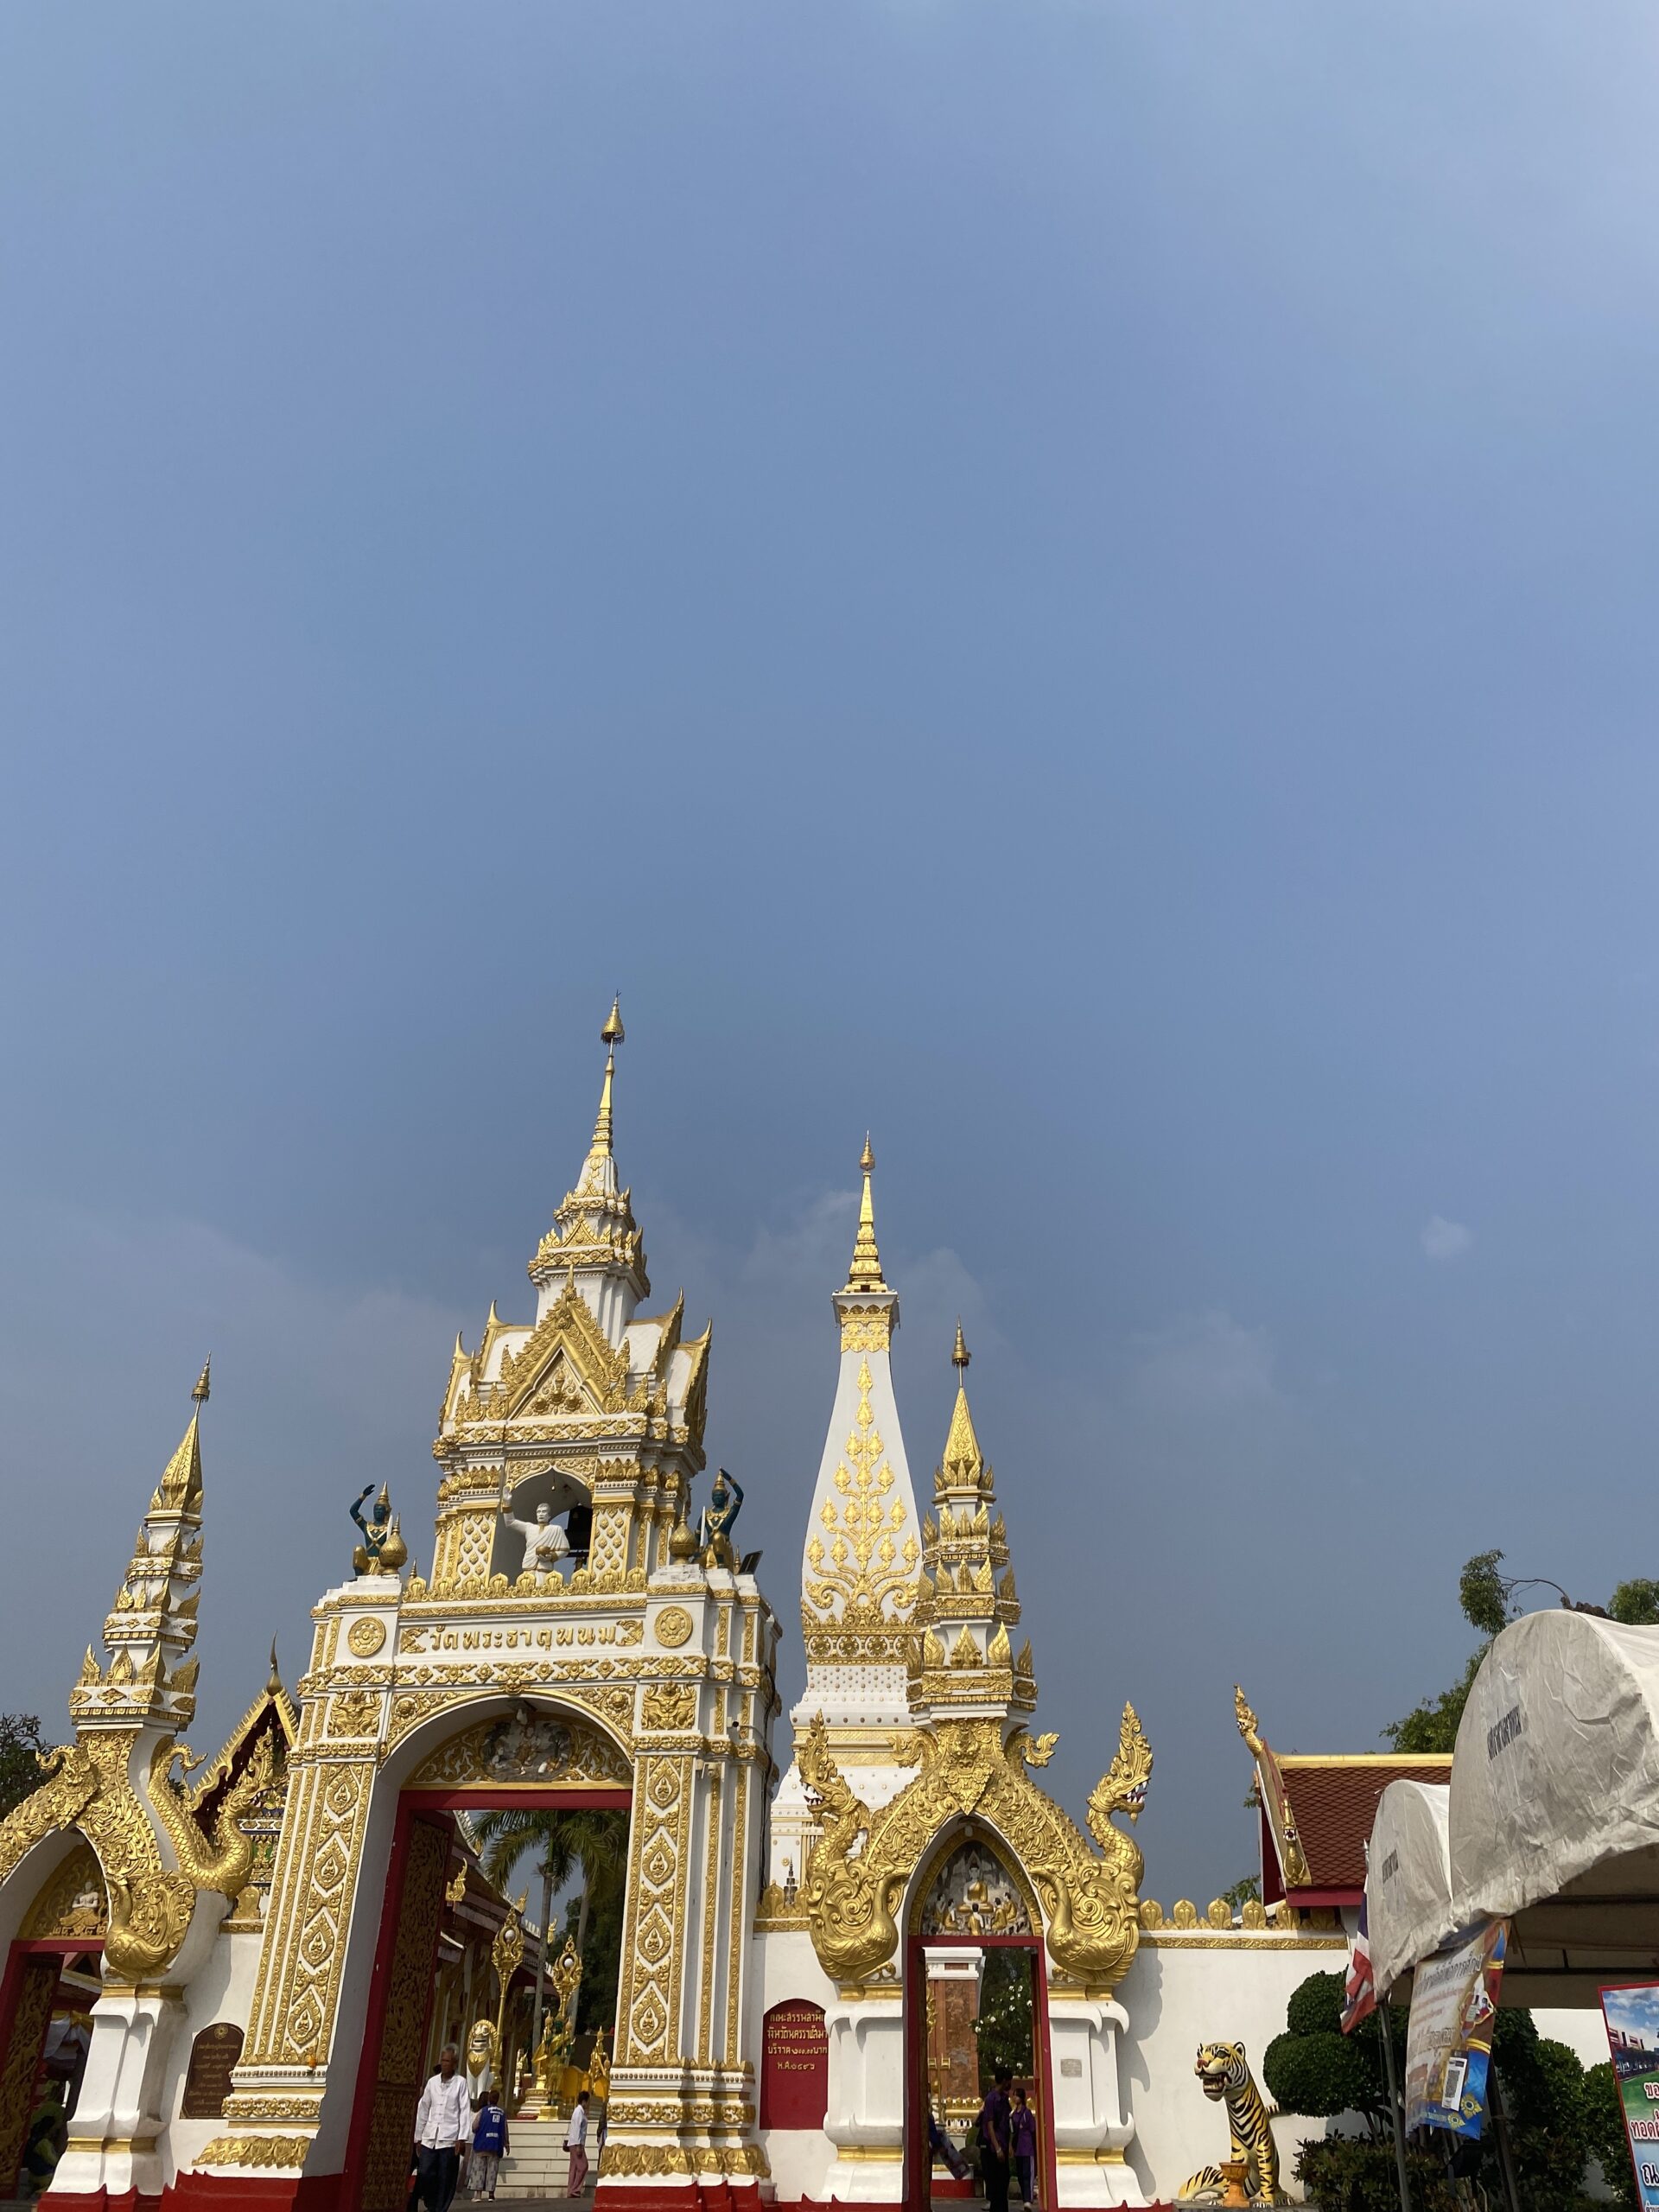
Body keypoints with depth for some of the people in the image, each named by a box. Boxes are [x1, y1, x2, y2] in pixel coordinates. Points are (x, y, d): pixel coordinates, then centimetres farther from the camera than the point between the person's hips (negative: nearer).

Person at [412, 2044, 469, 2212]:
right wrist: (418, 2138, 11)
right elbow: (422, 2111, 13)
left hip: (450, 2139, -3)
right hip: (429, 2138, 3)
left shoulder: (461, 2082, 0)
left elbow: (465, 2111, -3)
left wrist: (461, 2138, -10)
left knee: (446, 2179, -1)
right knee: (425, 2174, -3)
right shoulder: (432, 2082, 9)